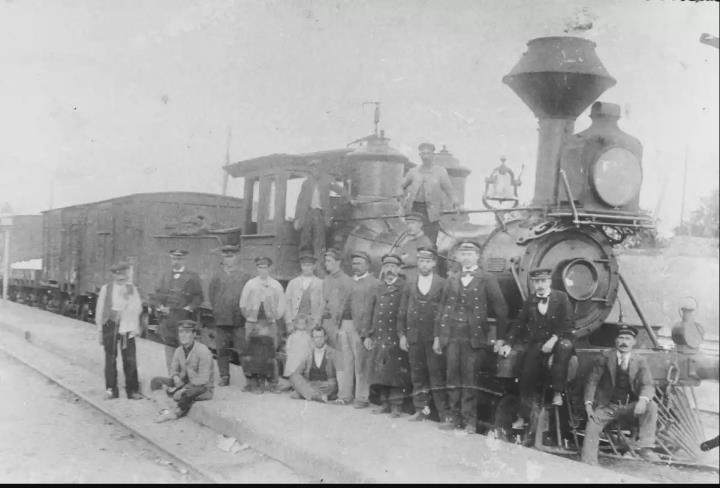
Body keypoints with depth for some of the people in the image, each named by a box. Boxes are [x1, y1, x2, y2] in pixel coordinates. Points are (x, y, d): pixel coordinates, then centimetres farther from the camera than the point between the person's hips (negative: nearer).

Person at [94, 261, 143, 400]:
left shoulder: (132, 288, 6)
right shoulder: (106, 289, 3)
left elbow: (137, 308, 2)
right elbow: (99, 310, 6)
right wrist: (100, 331, 4)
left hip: (127, 326, 0)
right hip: (110, 325, 0)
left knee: (130, 359, -1)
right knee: (110, 358, 6)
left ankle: (133, 390, 7)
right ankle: (110, 389, 16)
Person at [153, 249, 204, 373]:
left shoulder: (192, 277, 5)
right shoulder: (165, 277, 18)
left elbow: (198, 296, 0)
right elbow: (158, 295, 17)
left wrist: (188, 308, -13)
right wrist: (160, 307, -1)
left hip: (184, 320, -4)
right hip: (167, 320, 4)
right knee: (169, 349, 4)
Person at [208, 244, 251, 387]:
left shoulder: (244, 276, 5)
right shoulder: (217, 276, 11)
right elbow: (211, 293, 15)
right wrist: (217, 309, 7)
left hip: (239, 318, -2)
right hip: (221, 319, 2)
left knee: (243, 349, -6)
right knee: (222, 350, 4)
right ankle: (224, 376, 13)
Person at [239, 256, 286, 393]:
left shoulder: (276, 285, 7)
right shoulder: (250, 284, 8)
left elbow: (281, 306, 8)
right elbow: (243, 304, 12)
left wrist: (274, 318, 2)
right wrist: (248, 316, 5)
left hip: (270, 324, -1)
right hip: (252, 324, 1)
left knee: (269, 353, -4)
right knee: (252, 352, -4)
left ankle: (271, 382, 1)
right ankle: (253, 381, -2)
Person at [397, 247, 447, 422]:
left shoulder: (442, 284, 3)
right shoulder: (409, 285, 13)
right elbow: (402, 312, 13)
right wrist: (401, 334, 5)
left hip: (435, 336, -4)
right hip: (414, 336, 4)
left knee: (437, 373, -7)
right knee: (417, 375, 6)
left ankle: (444, 412, -3)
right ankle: (421, 410, 14)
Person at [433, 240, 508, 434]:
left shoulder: (488, 280, 3)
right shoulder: (451, 281, 17)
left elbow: (500, 310, 0)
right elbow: (442, 310, 16)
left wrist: (500, 338, -5)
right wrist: (437, 336, 9)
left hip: (474, 337, -4)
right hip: (451, 336, 4)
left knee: (469, 379, -5)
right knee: (452, 377, 4)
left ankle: (470, 420, 3)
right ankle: (454, 416, 12)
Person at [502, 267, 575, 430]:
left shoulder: (561, 298, 0)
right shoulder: (530, 301, 11)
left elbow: (567, 325, -6)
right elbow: (519, 325, 11)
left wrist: (553, 340, -20)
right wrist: (508, 343, -1)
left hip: (558, 340, -3)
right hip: (537, 343, 3)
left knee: (564, 346, -38)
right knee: (527, 375, -14)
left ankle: (557, 392, -31)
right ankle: (523, 417, -1)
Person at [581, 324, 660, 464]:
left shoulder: (640, 361, 3)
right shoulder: (605, 357, 2)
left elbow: (648, 384, -9)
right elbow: (592, 381, 1)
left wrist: (643, 399, -32)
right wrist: (588, 403, -13)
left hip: (630, 407, 1)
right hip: (607, 406, -1)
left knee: (651, 407, -25)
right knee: (592, 426, -23)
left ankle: (646, 447, -22)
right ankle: (588, 466, -17)